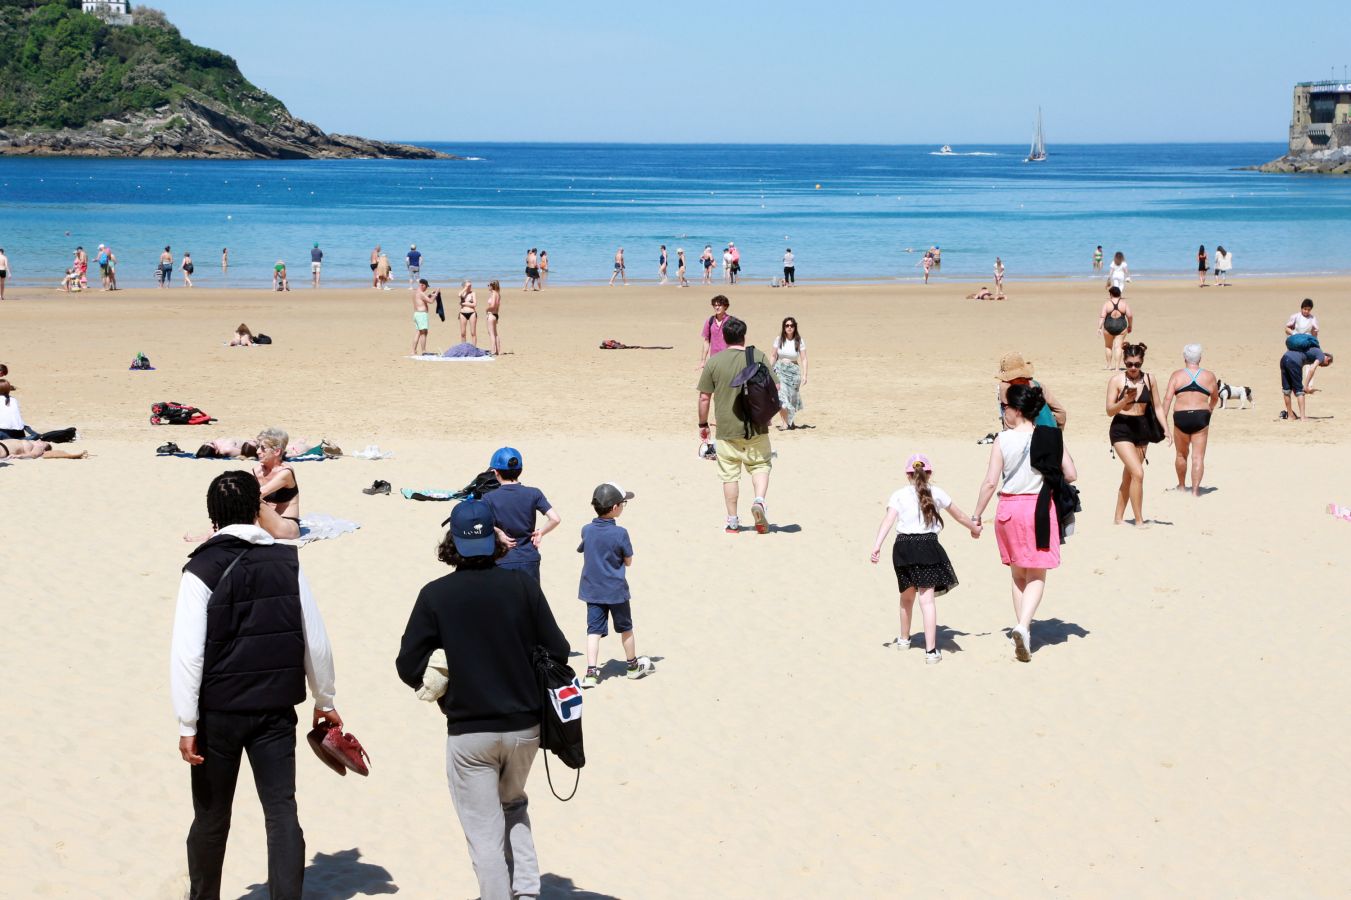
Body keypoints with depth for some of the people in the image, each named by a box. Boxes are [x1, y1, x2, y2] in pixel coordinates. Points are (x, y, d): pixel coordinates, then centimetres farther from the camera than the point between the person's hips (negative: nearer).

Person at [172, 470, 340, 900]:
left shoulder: (202, 570, -10)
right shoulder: (287, 563, 0)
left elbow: (187, 655, -14)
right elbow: (316, 642, 4)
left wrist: (187, 724, -10)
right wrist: (324, 701, 16)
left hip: (219, 712, -2)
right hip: (276, 711, 2)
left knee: (211, 817, 13)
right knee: (282, 812, 3)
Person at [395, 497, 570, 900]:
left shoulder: (435, 595, -10)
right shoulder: (523, 586, -7)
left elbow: (408, 667, -8)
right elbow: (558, 652, -4)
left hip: (468, 731, -3)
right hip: (524, 726, 3)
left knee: (486, 832, 7)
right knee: (514, 805, 26)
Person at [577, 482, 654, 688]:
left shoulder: (586, 530, -5)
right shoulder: (620, 533, -18)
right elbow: (628, 561, -7)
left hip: (592, 591, 3)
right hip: (616, 591, -3)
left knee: (594, 630, 2)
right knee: (625, 628, 15)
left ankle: (591, 671, -9)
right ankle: (632, 665, 31)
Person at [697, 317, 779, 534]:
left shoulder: (714, 361, -3)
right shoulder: (759, 357, -2)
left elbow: (704, 397, -2)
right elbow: (775, 387, -1)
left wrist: (703, 424, 9)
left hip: (726, 429, 0)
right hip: (756, 427, 0)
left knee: (730, 474, 8)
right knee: (761, 465, 14)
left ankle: (733, 522, 12)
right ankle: (759, 500, -12)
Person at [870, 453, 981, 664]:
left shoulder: (899, 495, 5)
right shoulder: (936, 493, 7)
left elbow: (888, 520, -9)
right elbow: (959, 515, 20)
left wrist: (877, 545, -16)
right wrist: (974, 528, 38)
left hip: (903, 546, 1)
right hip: (928, 546, -1)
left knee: (907, 596, 21)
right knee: (926, 599, -6)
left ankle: (904, 639, 41)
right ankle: (931, 651, -14)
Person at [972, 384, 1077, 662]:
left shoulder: (1003, 440, -8)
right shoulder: (1051, 438, -5)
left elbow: (990, 482, -9)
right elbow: (1070, 475, -3)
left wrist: (976, 516, 0)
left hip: (1009, 508, 1)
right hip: (1040, 509, 0)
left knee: (1018, 574, 18)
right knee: (1036, 576, 4)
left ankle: (1020, 628, 19)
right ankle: (1023, 626, -17)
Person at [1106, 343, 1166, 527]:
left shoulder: (1149, 379, 4)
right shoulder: (1116, 380, -8)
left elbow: (1157, 406, 10)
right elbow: (1110, 410, -8)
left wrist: (1165, 428, 1)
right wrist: (1125, 400, -24)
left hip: (1141, 430, 5)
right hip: (1122, 430, -5)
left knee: (1128, 477, 13)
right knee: (1138, 473, -17)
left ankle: (1118, 518, 25)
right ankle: (1139, 521, -12)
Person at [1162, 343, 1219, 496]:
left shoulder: (1177, 375, 3)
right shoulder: (1209, 376, 7)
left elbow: (1168, 398, -5)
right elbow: (1215, 398, 21)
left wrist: (1163, 419, -3)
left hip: (1181, 417, 0)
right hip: (1201, 418, 0)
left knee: (1181, 454, 17)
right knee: (1198, 456, 1)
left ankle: (1182, 486, 32)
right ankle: (1195, 490, -6)